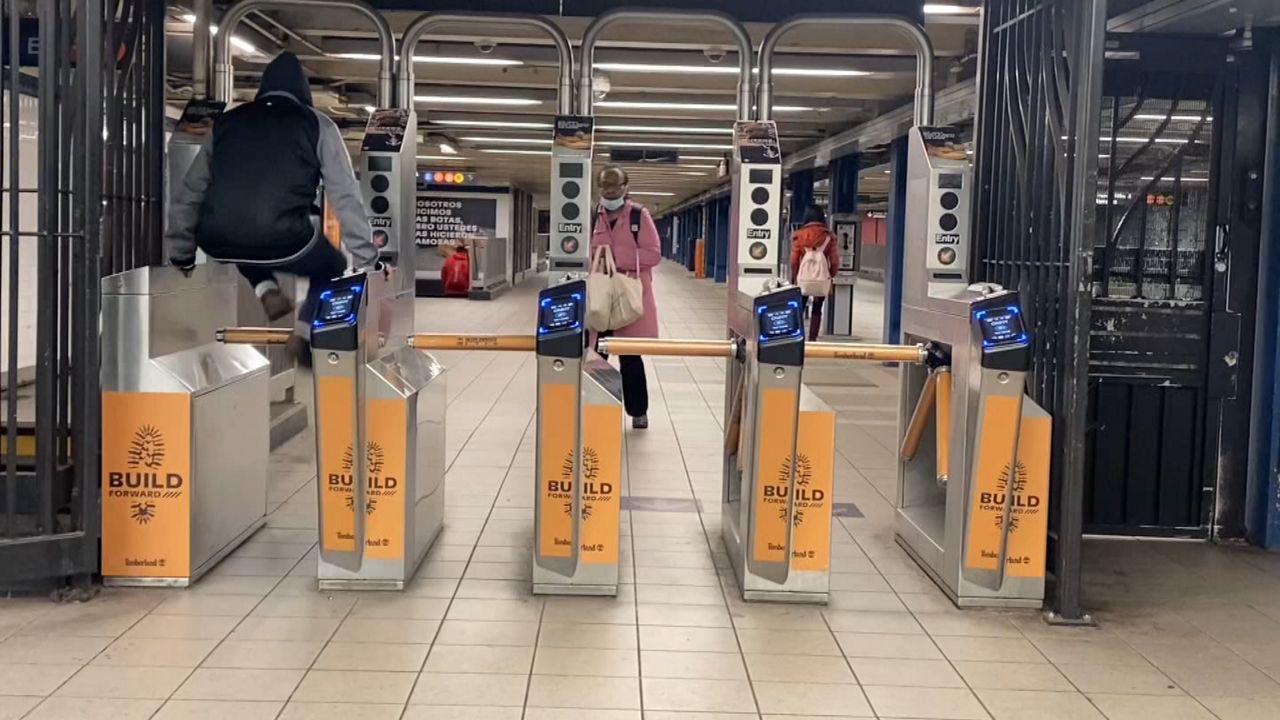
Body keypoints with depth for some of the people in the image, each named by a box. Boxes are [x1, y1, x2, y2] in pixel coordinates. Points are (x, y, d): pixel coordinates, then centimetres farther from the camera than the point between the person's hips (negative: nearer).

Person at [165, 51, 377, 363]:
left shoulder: (227, 122, 22)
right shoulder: (317, 124, 14)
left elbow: (188, 194, 24)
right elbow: (346, 198, 10)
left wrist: (180, 255, 35)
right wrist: (366, 261, 16)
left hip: (217, 243, 3)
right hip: (283, 242, -3)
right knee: (332, 267, 28)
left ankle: (265, 290, 17)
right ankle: (303, 331, 4)